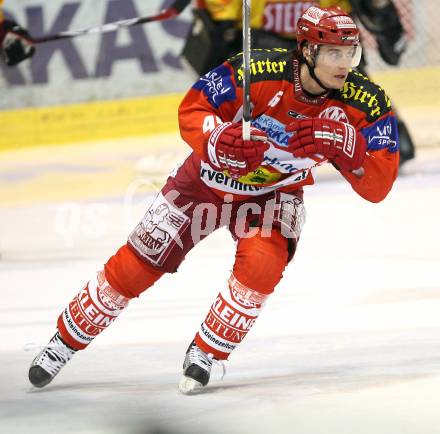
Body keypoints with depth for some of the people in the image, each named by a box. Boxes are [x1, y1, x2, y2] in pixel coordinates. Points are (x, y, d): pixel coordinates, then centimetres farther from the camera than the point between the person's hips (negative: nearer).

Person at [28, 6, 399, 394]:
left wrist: (344, 145, -42)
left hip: (274, 193, 1)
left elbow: (378, 186, -25)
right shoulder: (258, 71, -30)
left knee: (262, 263, -28)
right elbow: (191, 110, -19)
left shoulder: (366, 102, -24)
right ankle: (65, 343, 24)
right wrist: (218, 142, -40)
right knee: (135, 267, 2)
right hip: (209, 179, -1)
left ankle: (205, 355, -6)